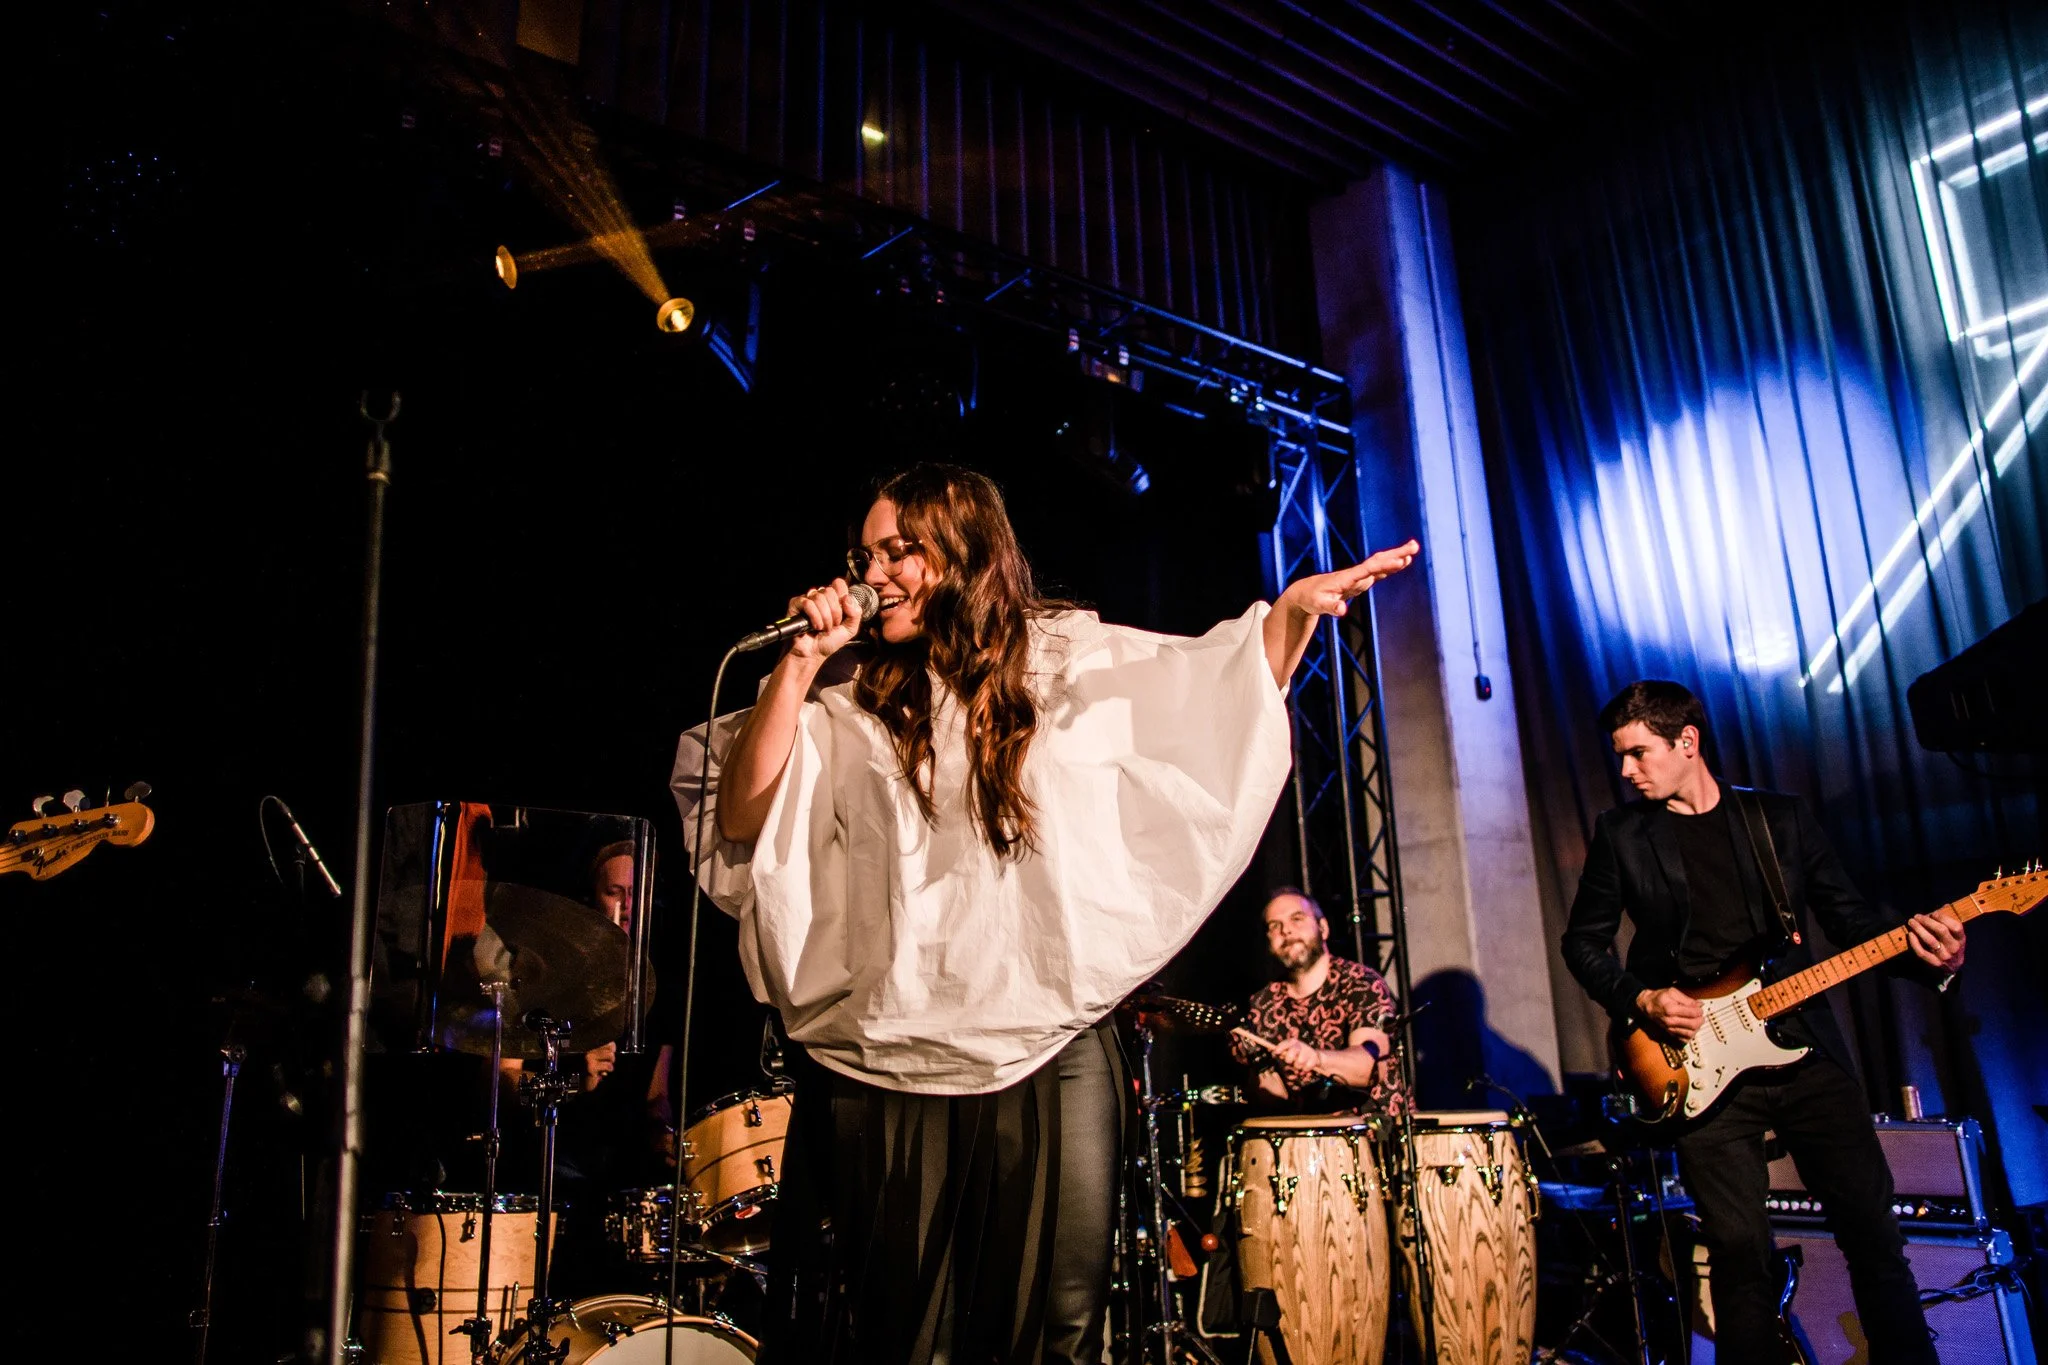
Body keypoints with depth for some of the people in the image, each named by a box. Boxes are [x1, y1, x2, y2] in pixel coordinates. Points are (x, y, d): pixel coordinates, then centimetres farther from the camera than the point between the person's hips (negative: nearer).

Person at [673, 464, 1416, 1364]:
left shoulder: (1078, 662, 4)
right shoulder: (857, 712, 6)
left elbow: (1227, 690, 9)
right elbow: (741, 824, -4)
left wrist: (1294, 608, -7)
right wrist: (801, 662, -10)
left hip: (1050, 1058, -1)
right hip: (888, 1065, 1)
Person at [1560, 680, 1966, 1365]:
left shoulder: (1783, 817, 8)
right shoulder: (1621, 833, 4)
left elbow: (1851, 916, 8)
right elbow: (1583, 940, 9)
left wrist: (1926, 950, -11)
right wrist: (1639, 1000, -7)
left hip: (1805, 1048, 2)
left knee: (1873, 1225, 2)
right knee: (1741, 1249, -3)